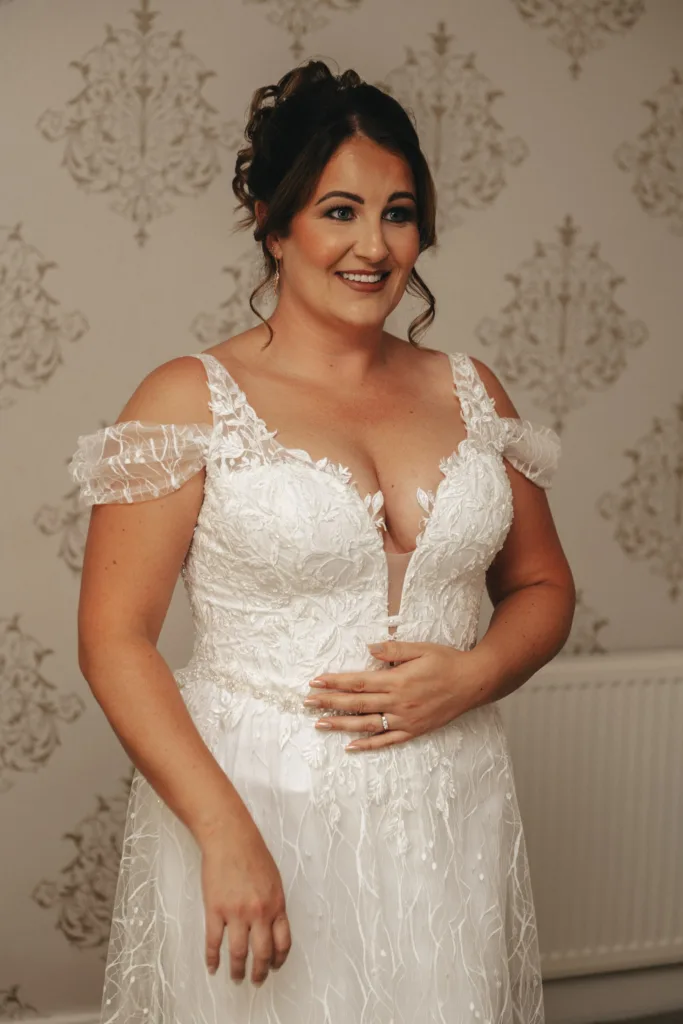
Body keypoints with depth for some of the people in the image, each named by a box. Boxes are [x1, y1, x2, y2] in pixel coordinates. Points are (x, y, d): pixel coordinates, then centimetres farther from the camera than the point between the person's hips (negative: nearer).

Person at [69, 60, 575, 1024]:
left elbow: (542, 587, 14)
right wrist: (226, 835, -18)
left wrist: (471, 674, -8)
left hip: (451, 819, 4)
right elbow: (114, 639, -10)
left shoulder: (468, 391, 7)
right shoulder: (193, 399, -6)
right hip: (254, 814, -4)